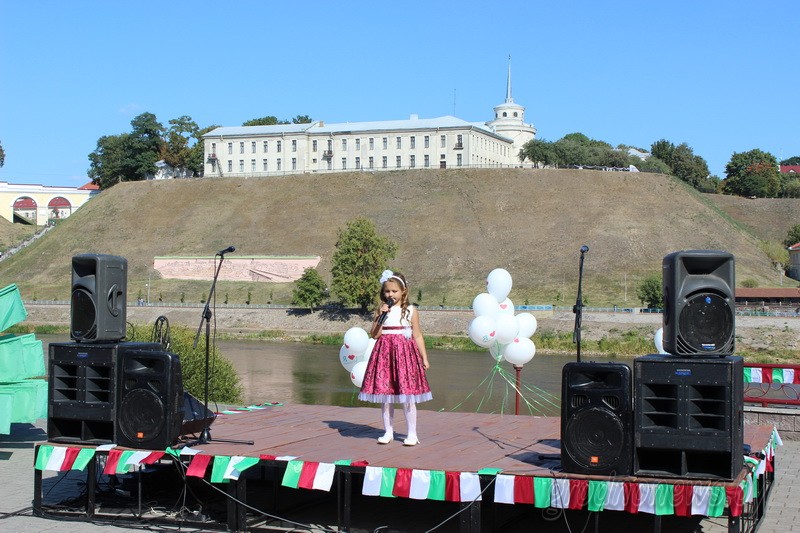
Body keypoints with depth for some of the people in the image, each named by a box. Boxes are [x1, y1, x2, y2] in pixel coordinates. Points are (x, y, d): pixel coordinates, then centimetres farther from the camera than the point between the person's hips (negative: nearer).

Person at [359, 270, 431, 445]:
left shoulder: (411, 311, 3)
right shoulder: (381, 310, 6)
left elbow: (417, 336, 4)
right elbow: (374, 335, -2)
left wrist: (424, 358, 1)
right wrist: (381, 316, -13)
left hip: (405, 352, -2)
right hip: (384, 352, 2)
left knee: (407, 397, -2)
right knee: (385, 394, 5)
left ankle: (412, 434, 7)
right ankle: (388, 432, 16)